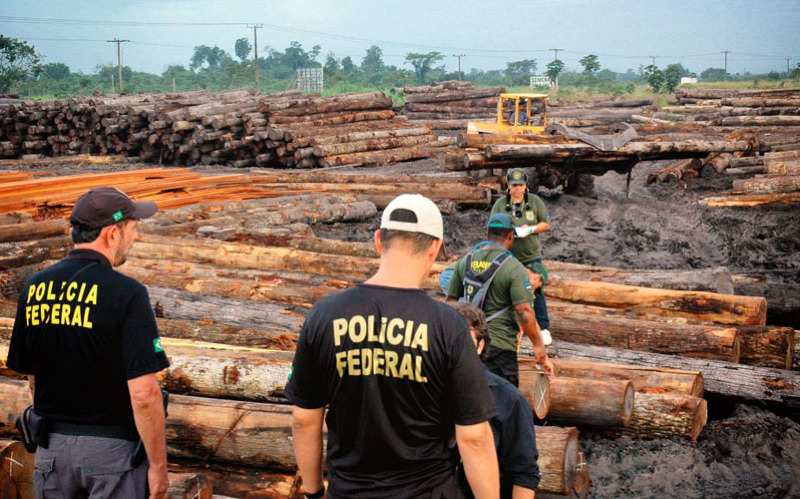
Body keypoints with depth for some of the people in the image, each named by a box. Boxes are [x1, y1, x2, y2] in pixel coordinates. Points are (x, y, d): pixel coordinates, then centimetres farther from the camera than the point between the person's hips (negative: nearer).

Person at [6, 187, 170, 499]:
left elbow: (30, 374, 9)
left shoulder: (34, 288, 0)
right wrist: (158, 465, -12)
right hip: (112, 448, -5)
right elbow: (143, 393, -21)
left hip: (51, 446, 6)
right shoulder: (125, 293, -17)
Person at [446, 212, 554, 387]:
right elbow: (524, 312, -19)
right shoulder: (514, 268, -13)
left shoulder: (465, 261, 4)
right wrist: (539, 348, -13)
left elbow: (451, 299, 11)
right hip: (498, 346, -5)